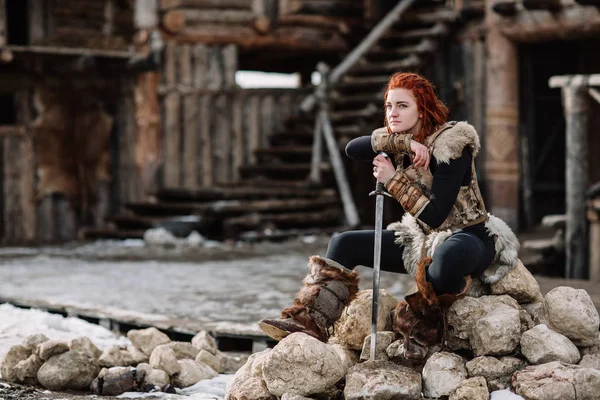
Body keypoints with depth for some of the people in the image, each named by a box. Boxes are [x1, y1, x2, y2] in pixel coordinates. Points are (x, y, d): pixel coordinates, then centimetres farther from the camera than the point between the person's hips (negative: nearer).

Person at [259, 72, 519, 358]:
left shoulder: (452, 145, -19)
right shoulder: (400, 144, 3)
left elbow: (434, 215, -25)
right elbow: (352, 149, -17)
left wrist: (394, 180, -21)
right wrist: (403, 142, -26)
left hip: (468, 236, -7)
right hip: (422, 238, 7)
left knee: (446, 258, -44)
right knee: (344, 244, -3)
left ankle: (423, 327, -17)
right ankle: (311, 321, -12)